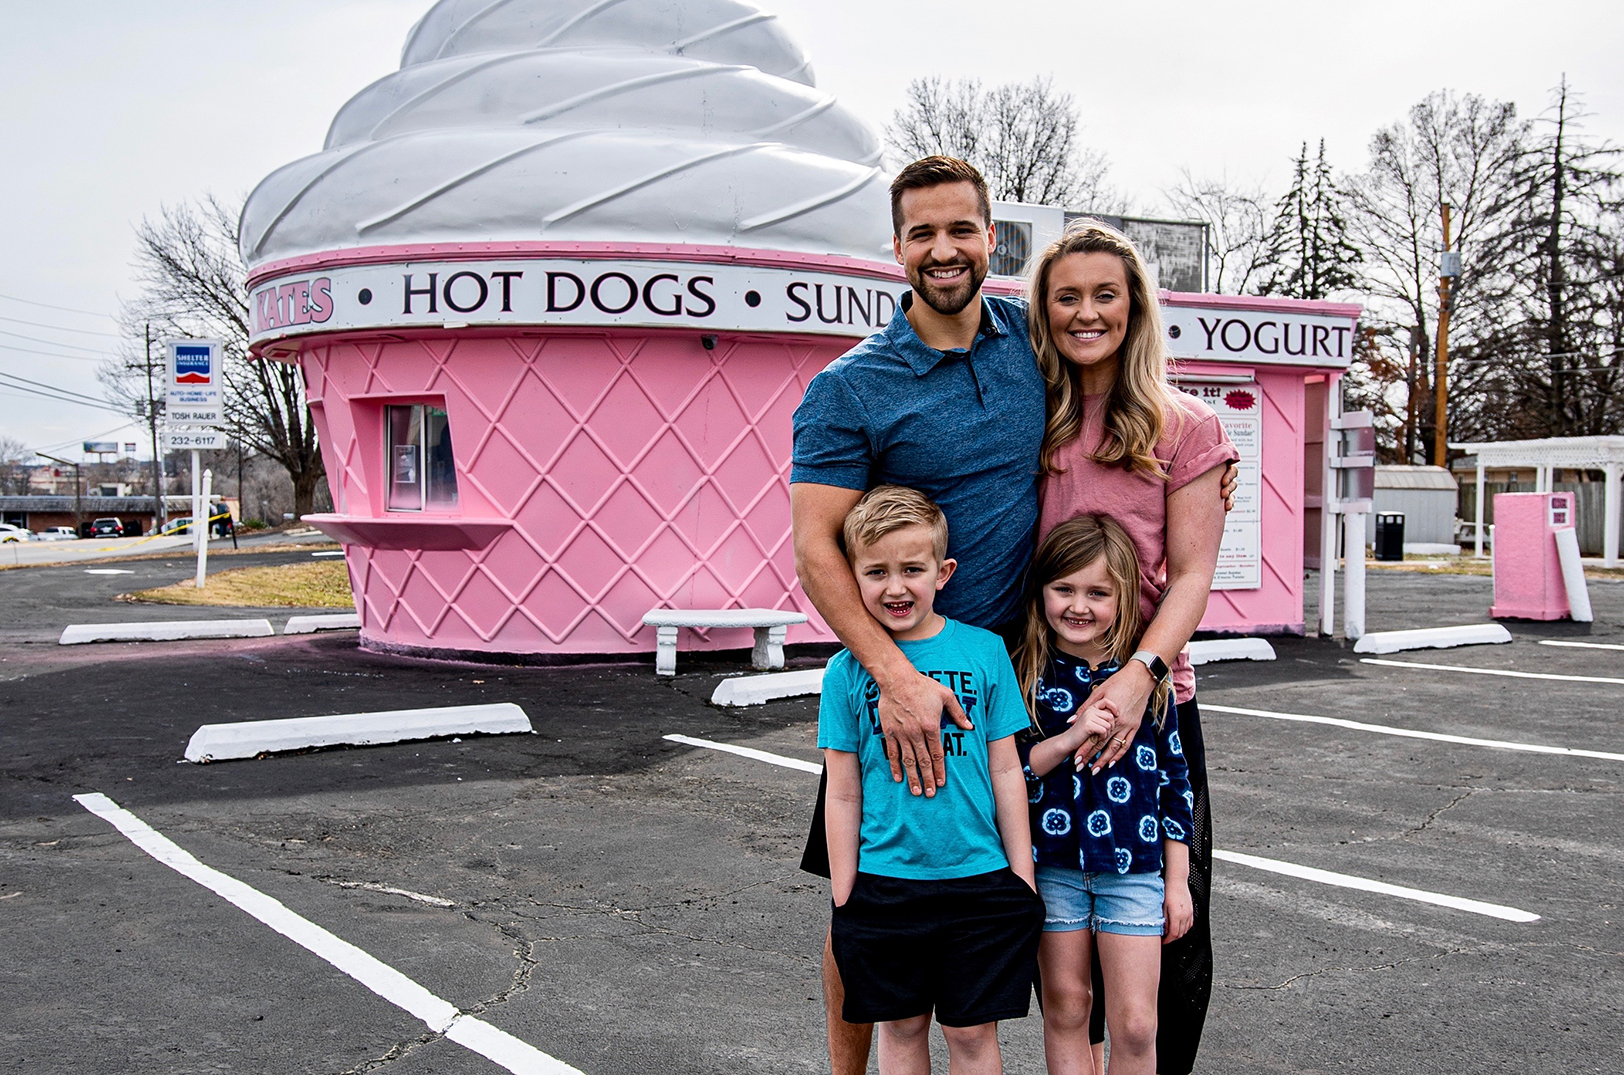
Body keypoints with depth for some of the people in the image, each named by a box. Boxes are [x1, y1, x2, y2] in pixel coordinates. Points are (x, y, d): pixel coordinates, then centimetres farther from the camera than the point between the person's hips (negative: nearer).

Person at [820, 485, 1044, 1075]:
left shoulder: (984, 651, -3)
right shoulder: (847, 671, -3)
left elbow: (1006, 771, 3)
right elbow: (843, 794, 1)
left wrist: (1022, 877, 3)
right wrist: (844, 899, 2)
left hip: (978, 878, 0)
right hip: (885, 885, 0)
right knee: (901, 1026, 12)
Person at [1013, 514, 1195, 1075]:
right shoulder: (1025, 675, -3)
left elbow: (1175, 779, 5)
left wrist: (1177, 881, 5)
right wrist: (1070, 739, -20)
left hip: (1133, 867, 0)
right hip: (1052, 864, 0)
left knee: (1135, 1025, 1)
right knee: (1065, 1008, 10)